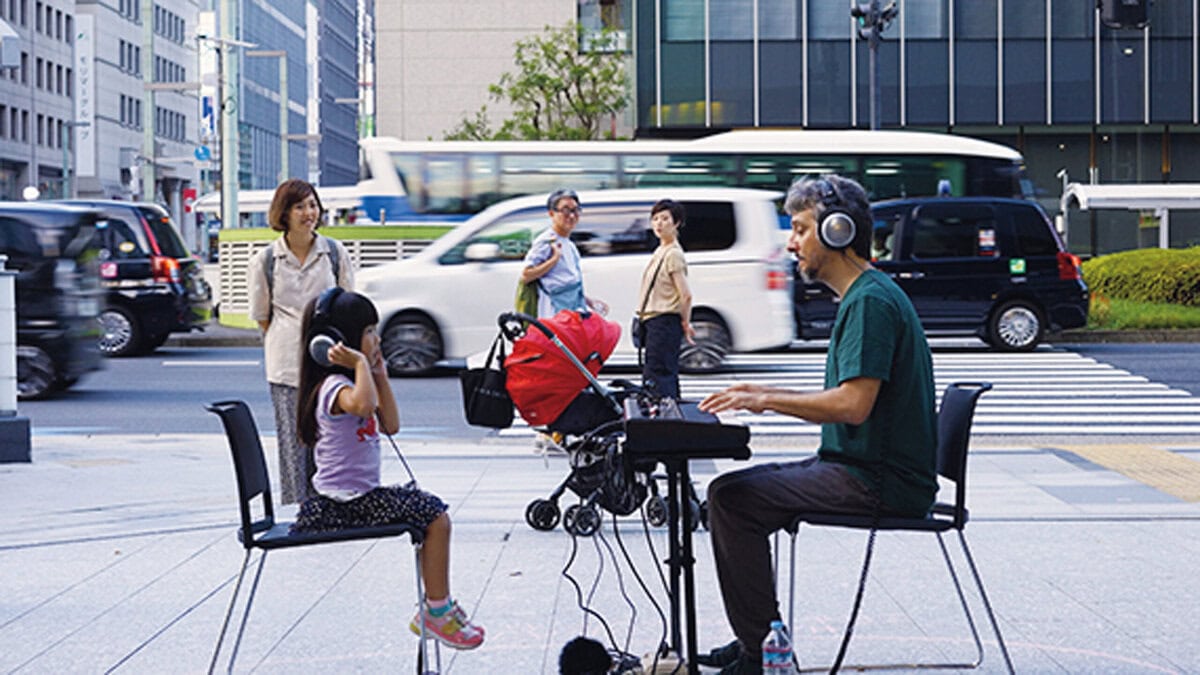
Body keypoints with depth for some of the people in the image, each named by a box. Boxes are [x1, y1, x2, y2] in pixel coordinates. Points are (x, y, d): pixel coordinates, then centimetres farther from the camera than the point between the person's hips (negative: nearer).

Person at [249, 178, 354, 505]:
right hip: (287, 366, -1)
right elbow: (262, 316, 11)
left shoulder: (335, 253, 5)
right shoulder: (266, 260, 3)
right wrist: (286, 345, 5)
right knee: (294, 441, -2)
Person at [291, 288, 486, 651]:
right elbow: (362, 405, -46)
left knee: (431, 509, 19)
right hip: (345, 505, -11)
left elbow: (390, 424, 14)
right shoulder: (334, 386, -21)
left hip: (359, 495, 11)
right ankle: (437, 612, -4)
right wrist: (361, 363, -32)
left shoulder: (349, 383, 13)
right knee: (436, 518, -12)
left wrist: (379, 375, 11)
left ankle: (437, 608, 23)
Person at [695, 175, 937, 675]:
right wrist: (772, 395, 11)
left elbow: (854, 404, -26)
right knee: (736, 490, 13)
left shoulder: (871, 301, -16)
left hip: (878, 481, -11)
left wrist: (768, 401, -16)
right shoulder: (867, 295, 17)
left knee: (731, 497, -15)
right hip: (864, 467, 11)